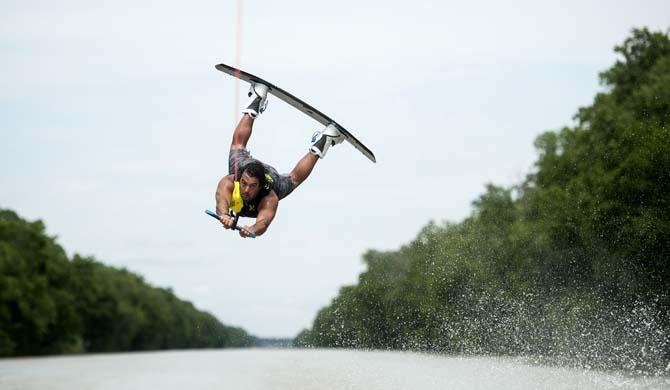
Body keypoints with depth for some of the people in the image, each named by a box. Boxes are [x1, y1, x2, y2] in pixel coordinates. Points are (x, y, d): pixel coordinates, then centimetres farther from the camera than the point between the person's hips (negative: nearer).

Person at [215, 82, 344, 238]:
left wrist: (252, 230, -87)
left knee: (295, 178, 30)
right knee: (238, 144, 32)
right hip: (242, 165, 2)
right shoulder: (229, 182, -45)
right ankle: (255, 104, 48)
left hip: (272, 178, -2)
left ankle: (316, 149, 47)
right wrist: (224, 215, -86)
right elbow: (221, 201, -63)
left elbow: (263, 222, -64)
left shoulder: (269, 200, -47)